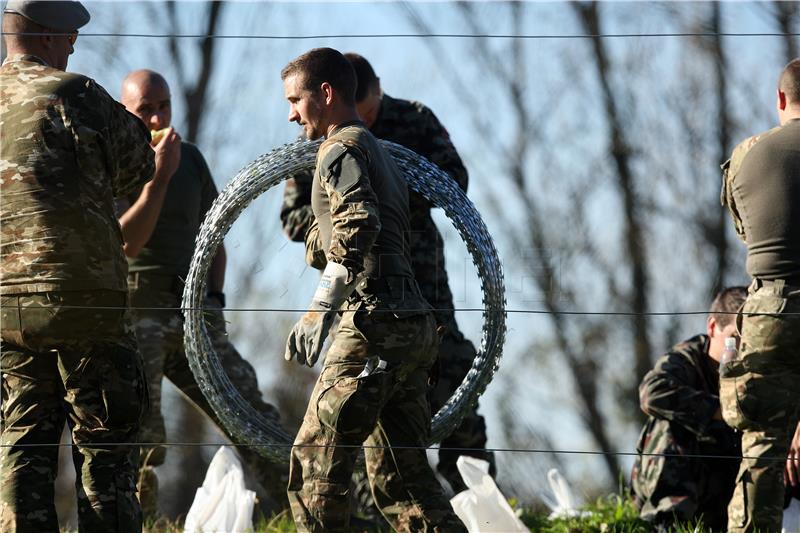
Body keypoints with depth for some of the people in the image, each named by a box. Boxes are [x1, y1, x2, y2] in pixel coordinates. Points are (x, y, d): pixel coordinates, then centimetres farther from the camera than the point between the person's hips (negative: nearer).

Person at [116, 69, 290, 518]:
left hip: (192, 314, 5)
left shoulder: (191, 159, 14)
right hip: (136, 316, -5)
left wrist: (214, 295, 9)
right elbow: (125, 244, -17)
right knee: (142, 442, -12)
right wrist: (159, 174, -19)